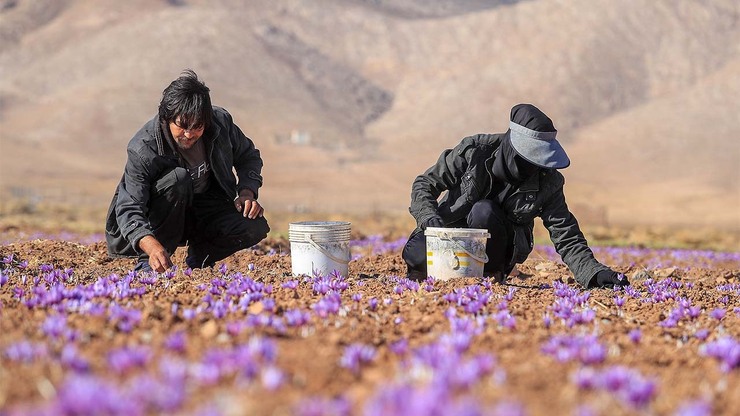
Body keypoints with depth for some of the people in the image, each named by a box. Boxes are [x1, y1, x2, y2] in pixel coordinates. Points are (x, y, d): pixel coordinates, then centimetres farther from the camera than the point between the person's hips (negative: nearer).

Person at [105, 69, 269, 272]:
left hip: (208, 209, 4)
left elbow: (248, 156, 5)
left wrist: (247, 193, -14)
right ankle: (149, 263, -21)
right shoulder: (143, 150, -28)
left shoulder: (221, 122, -16)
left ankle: (199, 256, 5)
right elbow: (129, 209, -33)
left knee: (256, 227, -24)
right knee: (178, 178, -36)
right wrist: (152, 247, -52)